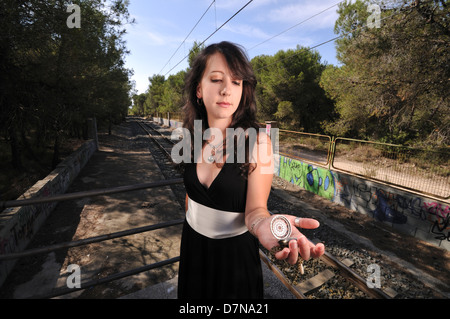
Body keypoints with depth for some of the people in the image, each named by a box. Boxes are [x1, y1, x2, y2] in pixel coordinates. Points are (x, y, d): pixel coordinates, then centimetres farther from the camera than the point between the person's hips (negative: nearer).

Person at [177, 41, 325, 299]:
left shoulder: (258, 142, -22)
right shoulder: (194, 137, -8)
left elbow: (255, 207, -21)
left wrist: (263, 223, -43)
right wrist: (191, 224, 15)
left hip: (235, 251, -4)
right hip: (192, 244, 4)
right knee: (193, 292, 28)